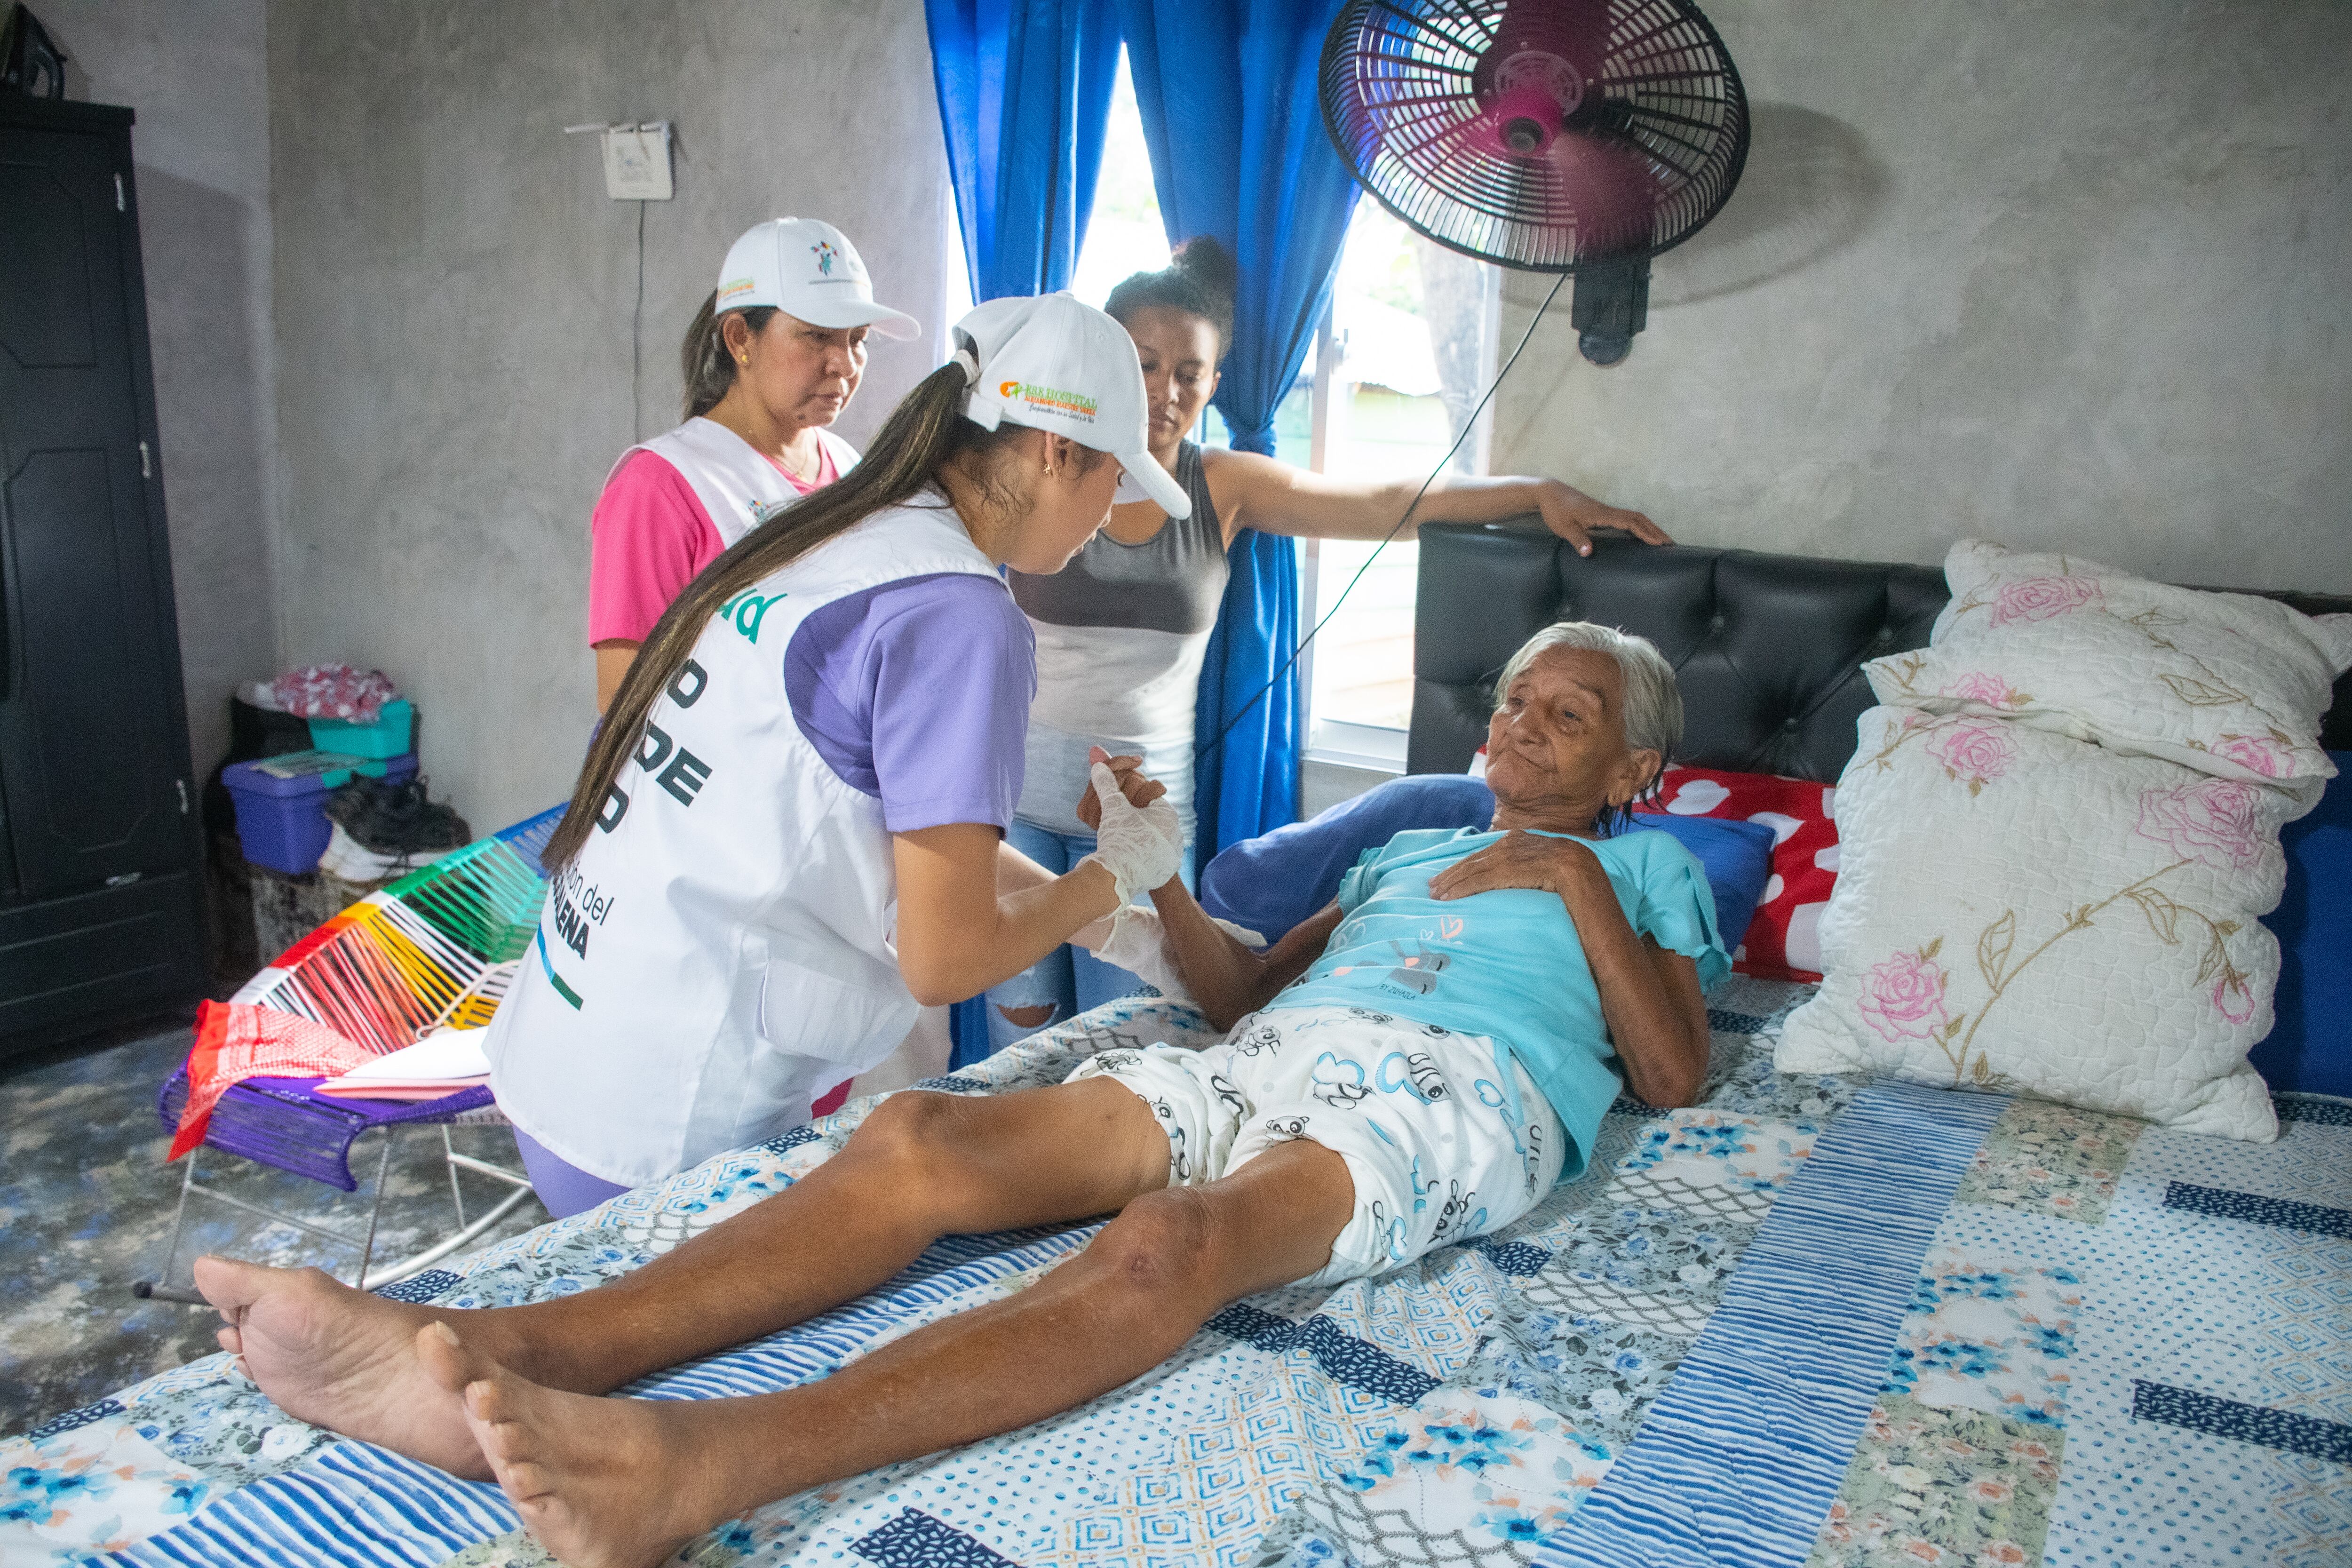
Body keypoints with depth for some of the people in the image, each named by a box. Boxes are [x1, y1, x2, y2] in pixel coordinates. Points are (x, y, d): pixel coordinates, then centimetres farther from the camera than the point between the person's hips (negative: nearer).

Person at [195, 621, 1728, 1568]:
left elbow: (1677, 1073, 10)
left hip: (1454, 1091, -5)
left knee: (1174, 1243, -39)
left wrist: (1581, 889, 3)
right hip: (1271, 1056, 5)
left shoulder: (1644, 865, 26)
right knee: (925, 1135, -23)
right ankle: (498, 1360, -38)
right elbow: (1240, 989, 28)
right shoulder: (1409, 847, 37)